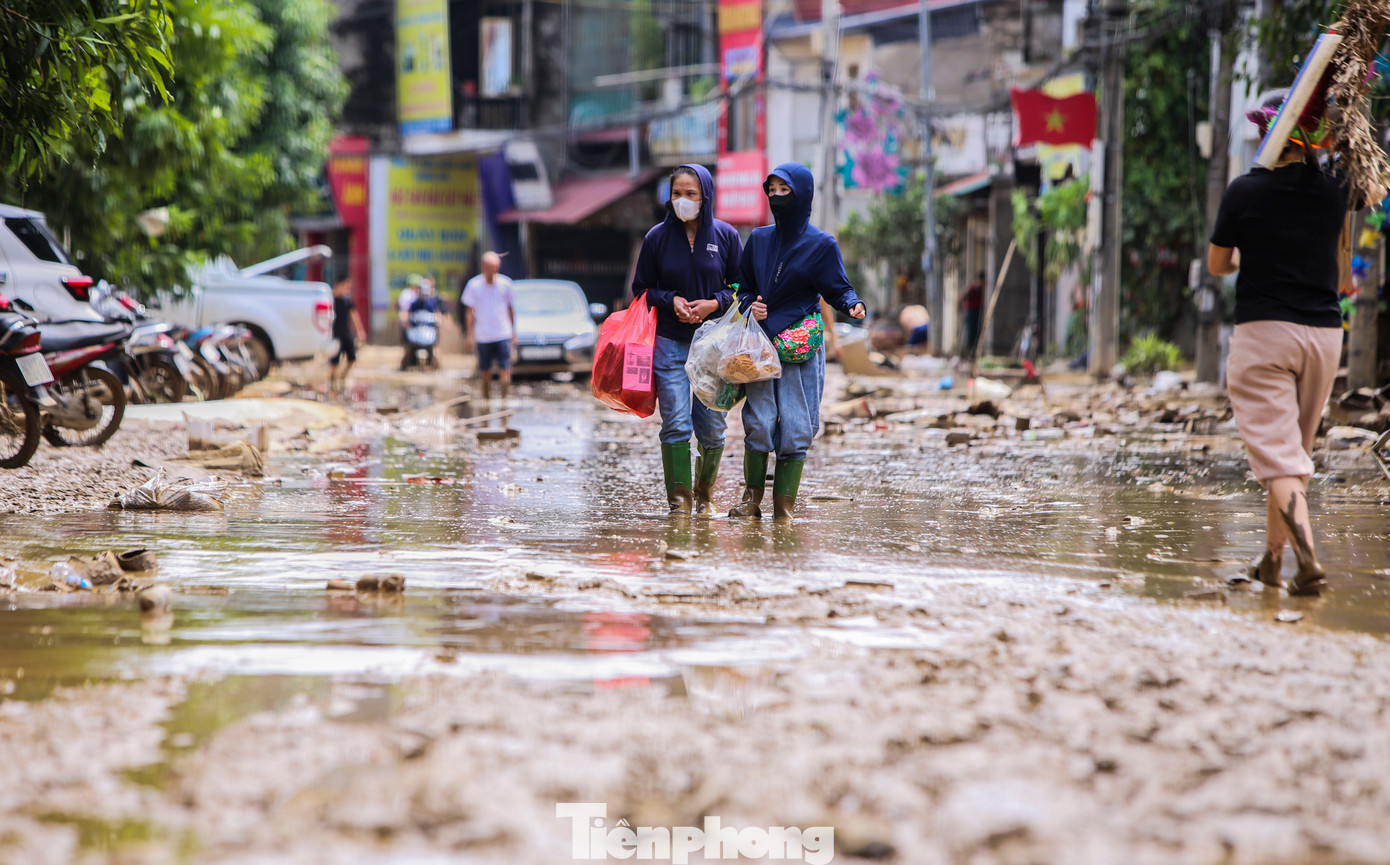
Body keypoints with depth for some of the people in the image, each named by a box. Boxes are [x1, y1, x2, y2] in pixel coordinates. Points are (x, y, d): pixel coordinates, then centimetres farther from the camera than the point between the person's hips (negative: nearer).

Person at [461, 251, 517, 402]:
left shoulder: (505, 284, 1)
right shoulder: (474, 285, -3)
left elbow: (510, 309, 11)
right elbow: (469, 311, 3)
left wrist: (514, 333, 12)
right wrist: (470, 334, -3)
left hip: (503, 335, 0)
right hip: (483, 337, 0)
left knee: (504, 370, -10)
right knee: (485, 372, 8)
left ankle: (504, 399, -9)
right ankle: (486, 399, 21)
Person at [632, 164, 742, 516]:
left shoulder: (726, 236, 2)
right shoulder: (658, 237, 3)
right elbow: (642, 289, 9)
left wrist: (714, 304, -11)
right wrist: (671, 301, -9)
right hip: (670, 344, 0)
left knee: (712, 427, 1)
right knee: (676, 425, -8)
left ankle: (704, 494, 20)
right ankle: (679, 500, -7)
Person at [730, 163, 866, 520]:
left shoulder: (821, 245, 0)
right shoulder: (759, 239, 10)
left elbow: (838, 289, -1)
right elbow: (744, 286, 18)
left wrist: (853, 305, -22)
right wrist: (750, 306, -3)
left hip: (802, 346, -2)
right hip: (761, 343, 2)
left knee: (795, 426, -3)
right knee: (758, 421, -4)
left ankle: (784, 507, 3)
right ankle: (752, 498, 7)